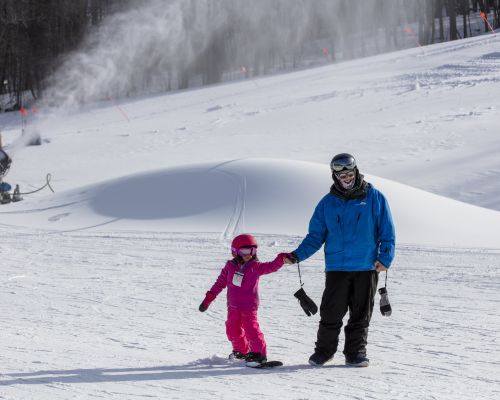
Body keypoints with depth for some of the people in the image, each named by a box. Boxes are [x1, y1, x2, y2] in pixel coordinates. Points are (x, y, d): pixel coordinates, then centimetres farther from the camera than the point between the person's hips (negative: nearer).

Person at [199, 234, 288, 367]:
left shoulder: (255, 266, -5)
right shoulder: (230, 266, 3)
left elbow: (271, 267, -18)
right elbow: (220, 283, 10)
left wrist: (282, 258, -37)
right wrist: (208, 299, 10)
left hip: (249, 306, -4)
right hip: (233, 306, 4)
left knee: (251, 328, -13)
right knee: (233, 329, 10)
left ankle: (259, 353, -6)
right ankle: (242, 351, 32)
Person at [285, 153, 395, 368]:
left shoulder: (374, 198, 3)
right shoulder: (328, 203, 7)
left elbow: (387, 232, 4)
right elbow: (315, 236, 9)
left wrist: (385, 258, -8)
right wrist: (297, 255, -5)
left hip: (367, 268, 0)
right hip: (336, 267, 1)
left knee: (361, 315, 5)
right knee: (331, 314, -2)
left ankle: (356, 353, 14)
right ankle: (323, 351, 10)